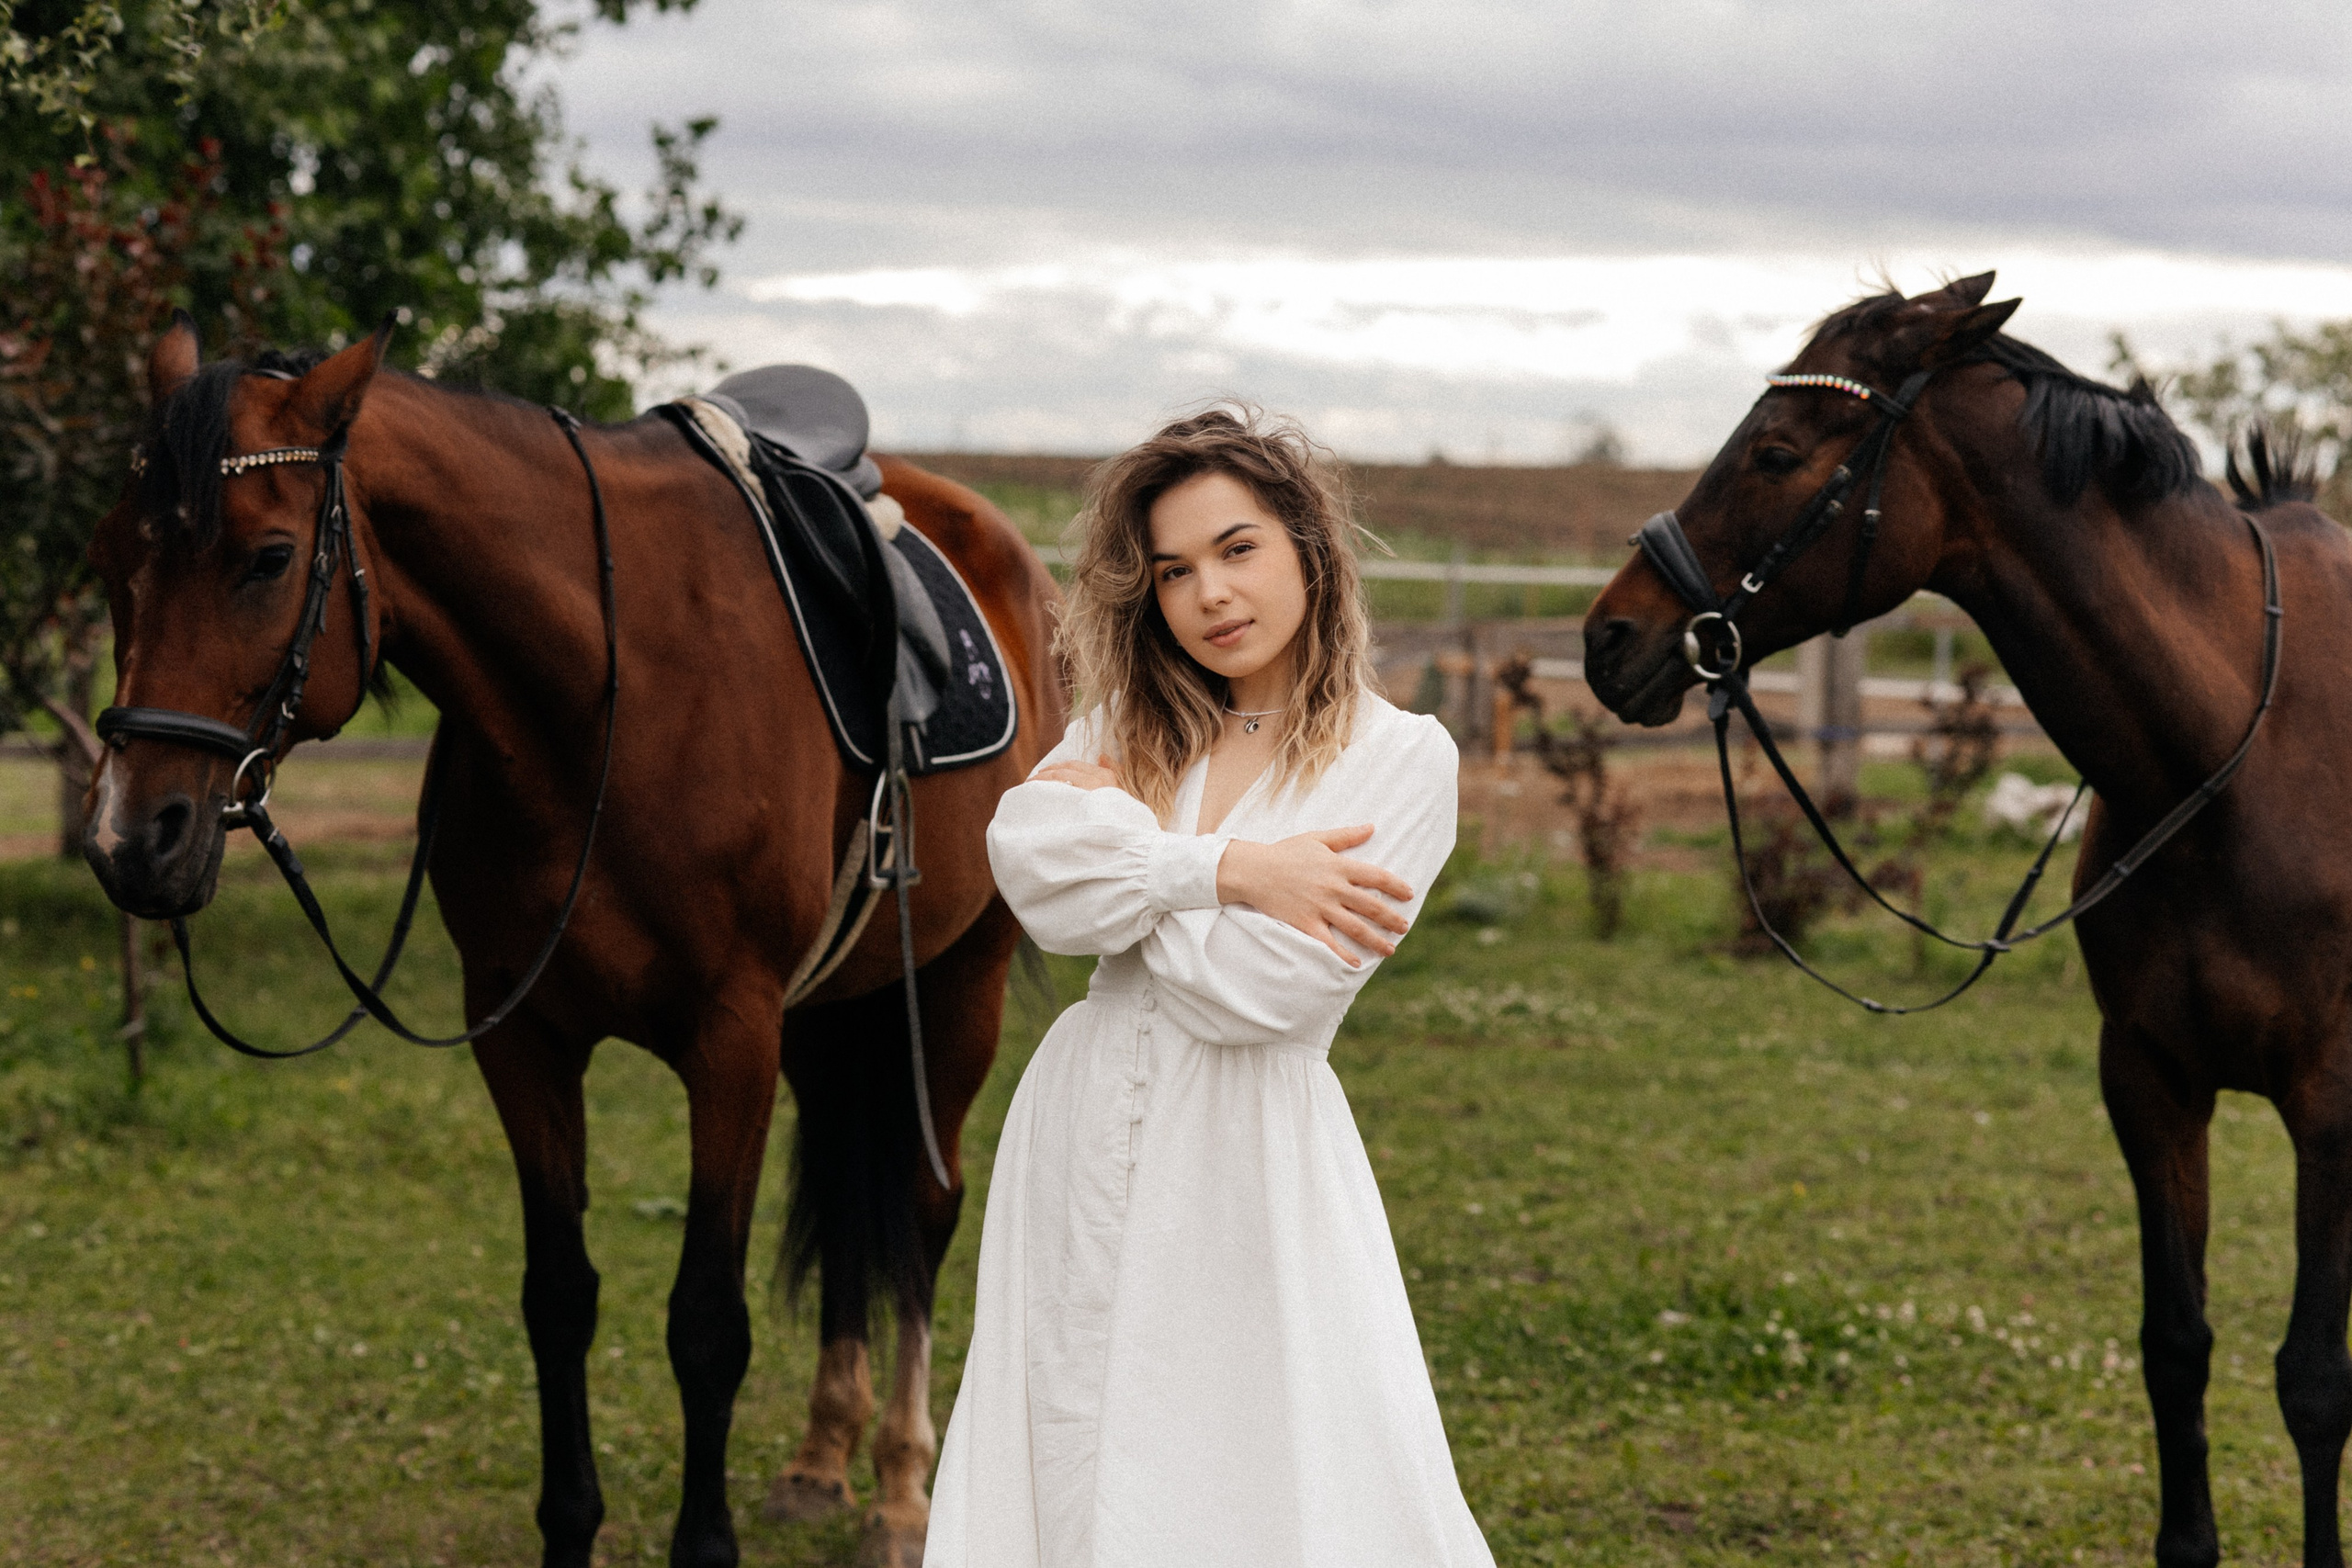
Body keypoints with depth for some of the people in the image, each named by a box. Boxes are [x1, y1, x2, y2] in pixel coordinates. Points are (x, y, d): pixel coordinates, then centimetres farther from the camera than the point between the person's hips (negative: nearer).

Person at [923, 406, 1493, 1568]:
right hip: (1086, 1140, 5)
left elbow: (1254, 989, -15)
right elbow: (1030, 874, -11)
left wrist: (1113, 822, -5)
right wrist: (1232, 871, -19)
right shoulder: (1129, 724, 10)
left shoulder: (1401, 756, -6)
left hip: (1250, 1160, -5)